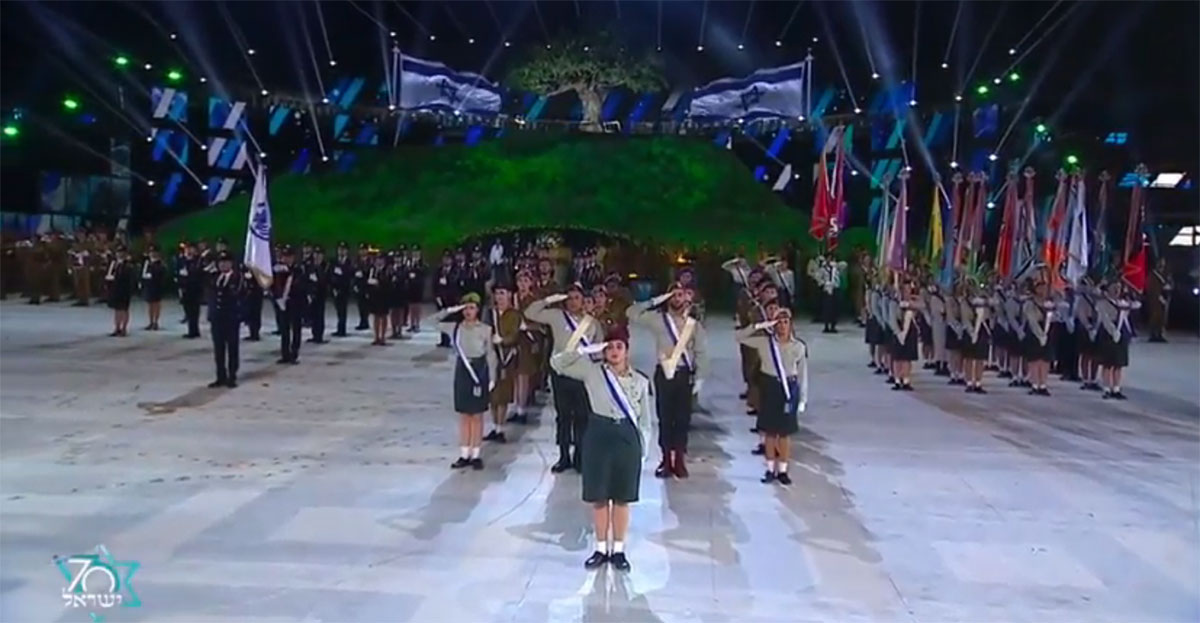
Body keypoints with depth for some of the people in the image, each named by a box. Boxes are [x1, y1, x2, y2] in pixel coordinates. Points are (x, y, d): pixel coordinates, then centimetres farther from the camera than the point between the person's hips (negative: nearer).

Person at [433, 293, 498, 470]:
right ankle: (464, 455, 16)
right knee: (463, 415, 9)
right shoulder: (455, 327, 1)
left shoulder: (486, 329, -7)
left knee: (477, 415, 5)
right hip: (462, 370, 3)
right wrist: (450, 310, -8)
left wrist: (492, 378, -6)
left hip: (479, 371, -3)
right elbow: (435, 320, 3)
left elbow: (491, 355, -4)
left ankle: (475, 455, 13)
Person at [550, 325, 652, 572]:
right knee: (599, 497, 7)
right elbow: (558, 362, -6)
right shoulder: (592, 371, 1)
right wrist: (584, 347, -11)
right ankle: (601, 549, 20)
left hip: (627, 437, 0)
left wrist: (642, 449, 3)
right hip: (598, 435, 0)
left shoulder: (640, 381, 4)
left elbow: (644, 419, 8)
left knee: (622, 498, 7)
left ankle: (618, 550, 18)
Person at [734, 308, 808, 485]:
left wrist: (803, 399, 0)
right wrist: (759, 326, -17)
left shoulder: (799, 346, -4)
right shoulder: (764, 342, -4)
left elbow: (803, 375, 1)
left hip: (788, 388, -1)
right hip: (769, 386, 1)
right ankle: (770, 469, 20)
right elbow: (738, 336, -7)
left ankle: (782, 470, 18)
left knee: (784, 432, 7)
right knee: (769, 431, 8)